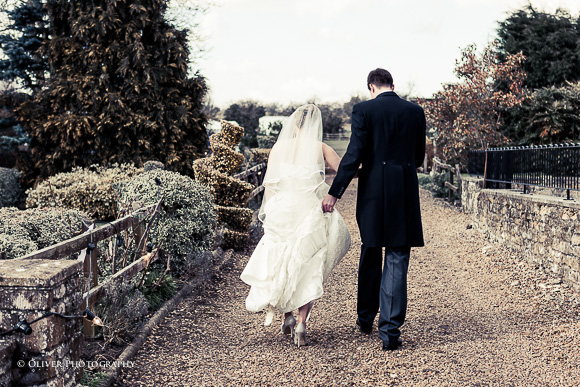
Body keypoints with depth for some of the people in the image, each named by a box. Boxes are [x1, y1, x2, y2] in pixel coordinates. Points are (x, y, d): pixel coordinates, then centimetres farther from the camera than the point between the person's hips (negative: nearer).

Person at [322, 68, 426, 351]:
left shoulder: (364, 110, -4)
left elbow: (354, 155, -11)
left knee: (370, 256, 17)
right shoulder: (415, 111, 6)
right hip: (406, 192, 1)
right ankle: (390, 330, -2)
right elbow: (419, 157, 12)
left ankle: (365, 318, 31)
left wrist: (334, 193, -9)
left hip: (373, 191, -1)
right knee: (397, 261, 3)